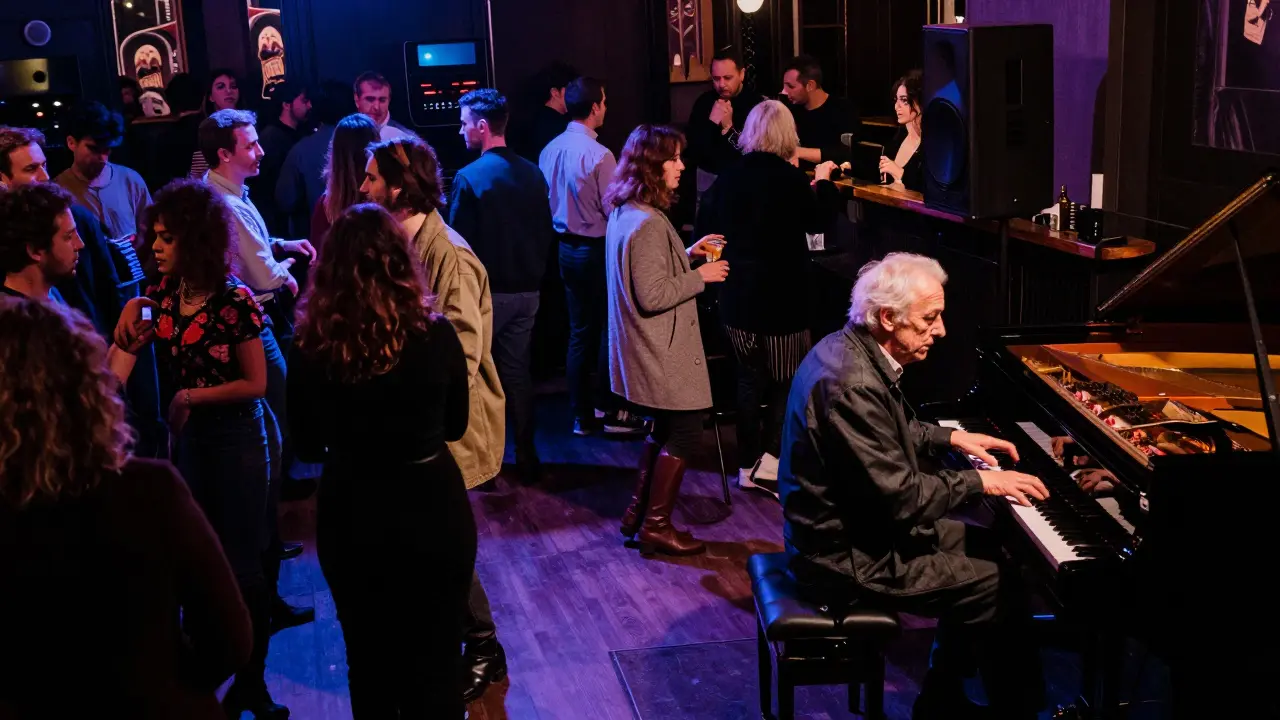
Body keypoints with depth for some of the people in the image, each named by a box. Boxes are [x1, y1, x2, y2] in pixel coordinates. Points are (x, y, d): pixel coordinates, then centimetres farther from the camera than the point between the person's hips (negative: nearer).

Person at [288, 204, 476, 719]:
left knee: (369, 657, 21)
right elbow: (456, 424, 1)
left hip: (351, 514, 1)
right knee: (436, 658, 17)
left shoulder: (312, 347, -14)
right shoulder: (436, 333, -15)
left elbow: (308, 446, 0)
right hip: (432, 507, 0)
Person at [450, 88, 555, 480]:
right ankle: (526, 457, 19)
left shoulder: (469, 177, -16)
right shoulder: (532, 173, 0)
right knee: (517, 371, 14)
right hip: (526, 290, 5)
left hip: (487, 291, -5)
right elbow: (547, 232, 5)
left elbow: (459, 240, -14)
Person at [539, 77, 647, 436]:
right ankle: (609, 411, 13)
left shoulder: (550, 150, 2)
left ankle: (582, 414, 18)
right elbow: (613, 210, -17)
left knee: (579, 331, 13)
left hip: (567, 247, 7)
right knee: (608, 329, 6)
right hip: (596, 249, -7)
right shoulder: (598, 155, -20)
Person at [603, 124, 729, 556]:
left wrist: (687, 256, 9)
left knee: (664, 429, 22)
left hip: (651, 351, 10)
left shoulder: (626, 213, 7)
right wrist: (701, 276, -16)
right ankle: (656, 526, 11)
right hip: (661, 354, -10)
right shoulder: (646, 224, -24)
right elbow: (653, 296, -26)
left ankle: (638, 513, 28)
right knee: (684, 432, 2)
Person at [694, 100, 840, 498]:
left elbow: (704, 230, 6)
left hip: (736, 296, 5)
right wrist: (823, 181, 18)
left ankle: (748, 465, 19)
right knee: (786, 381, 7)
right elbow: (818, 221, 3)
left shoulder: (728, 178, 1)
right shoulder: (791, 178, -13)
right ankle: (770, 462, -2)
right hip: (782, 297, -5)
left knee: (750, 379, 14)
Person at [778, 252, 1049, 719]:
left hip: (848, 525, 10)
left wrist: (951, 439, 13)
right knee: (1001, 587, -6)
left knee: (983, 548, 19)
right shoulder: (853, 384, -30)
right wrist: (981, 481, -16)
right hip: (847, 556, -10)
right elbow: (902, 497, -27)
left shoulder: (849, 348, 2)